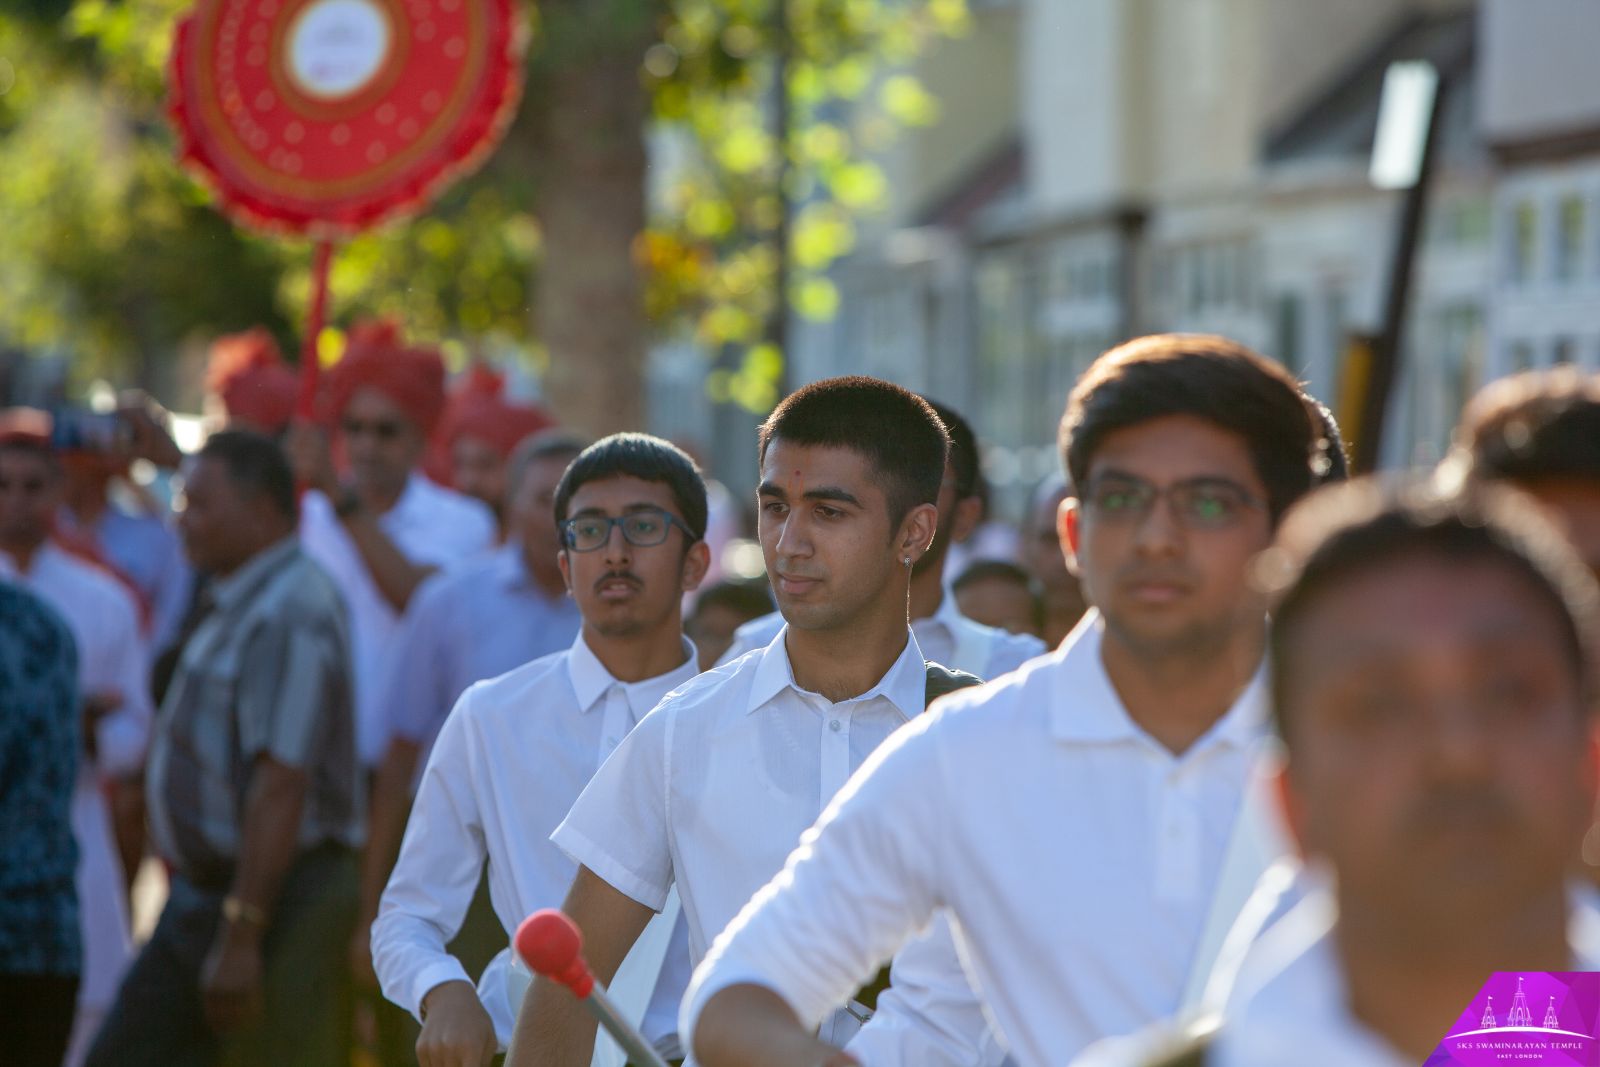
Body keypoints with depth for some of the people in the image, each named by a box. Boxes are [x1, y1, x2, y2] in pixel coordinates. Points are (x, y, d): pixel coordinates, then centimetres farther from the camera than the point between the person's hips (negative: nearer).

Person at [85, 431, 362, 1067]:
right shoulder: (239, 606, 14)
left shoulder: (289, 615, -19)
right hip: (201, 894, 10)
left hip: (275, 897, -10)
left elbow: (281, 786, -25)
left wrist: (240, 935, -26)